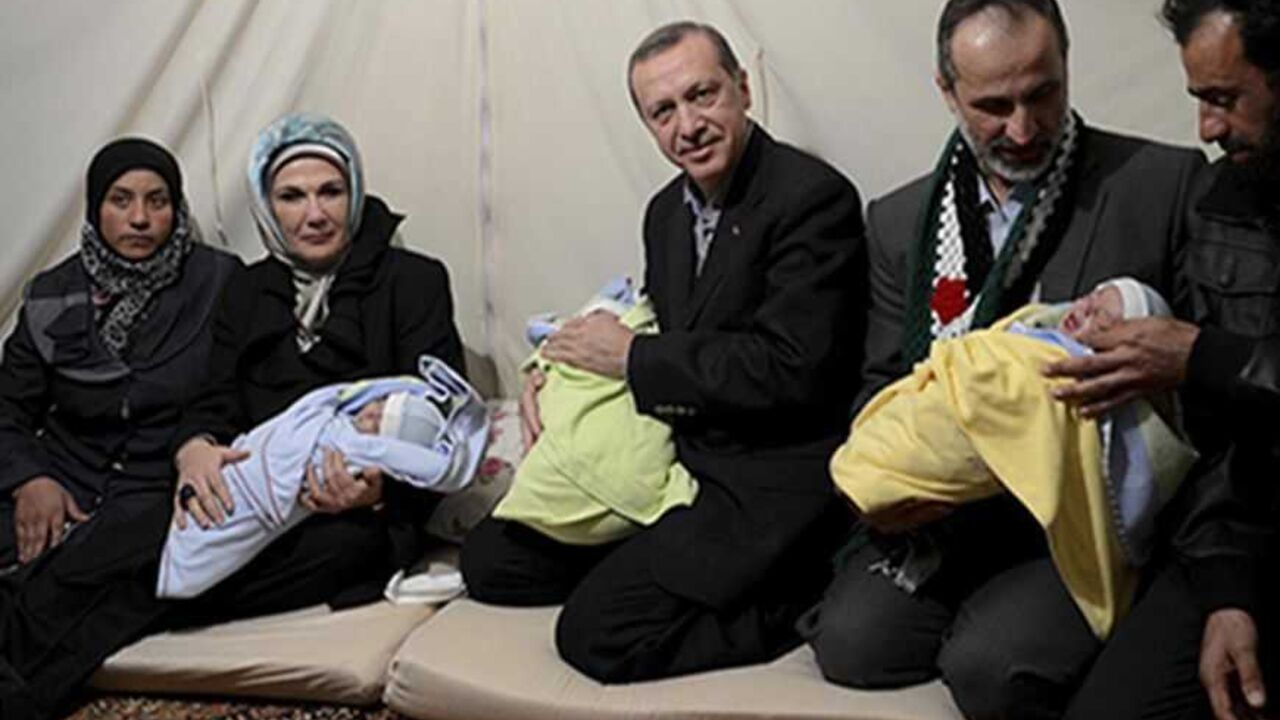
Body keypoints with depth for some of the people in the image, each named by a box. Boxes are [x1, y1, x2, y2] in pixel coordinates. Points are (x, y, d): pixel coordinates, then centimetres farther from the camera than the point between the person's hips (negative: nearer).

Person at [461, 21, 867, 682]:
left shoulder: (814, 198, -16)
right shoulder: (667, 210, 11)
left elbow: (790, 368, -24)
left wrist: (632, 356, -15)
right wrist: (560, 373, 0)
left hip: (767, 482, -9)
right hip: (672, 457, 9)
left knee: (596, 632, -21)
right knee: (490, 560, 7)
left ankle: (796, 595, -5)